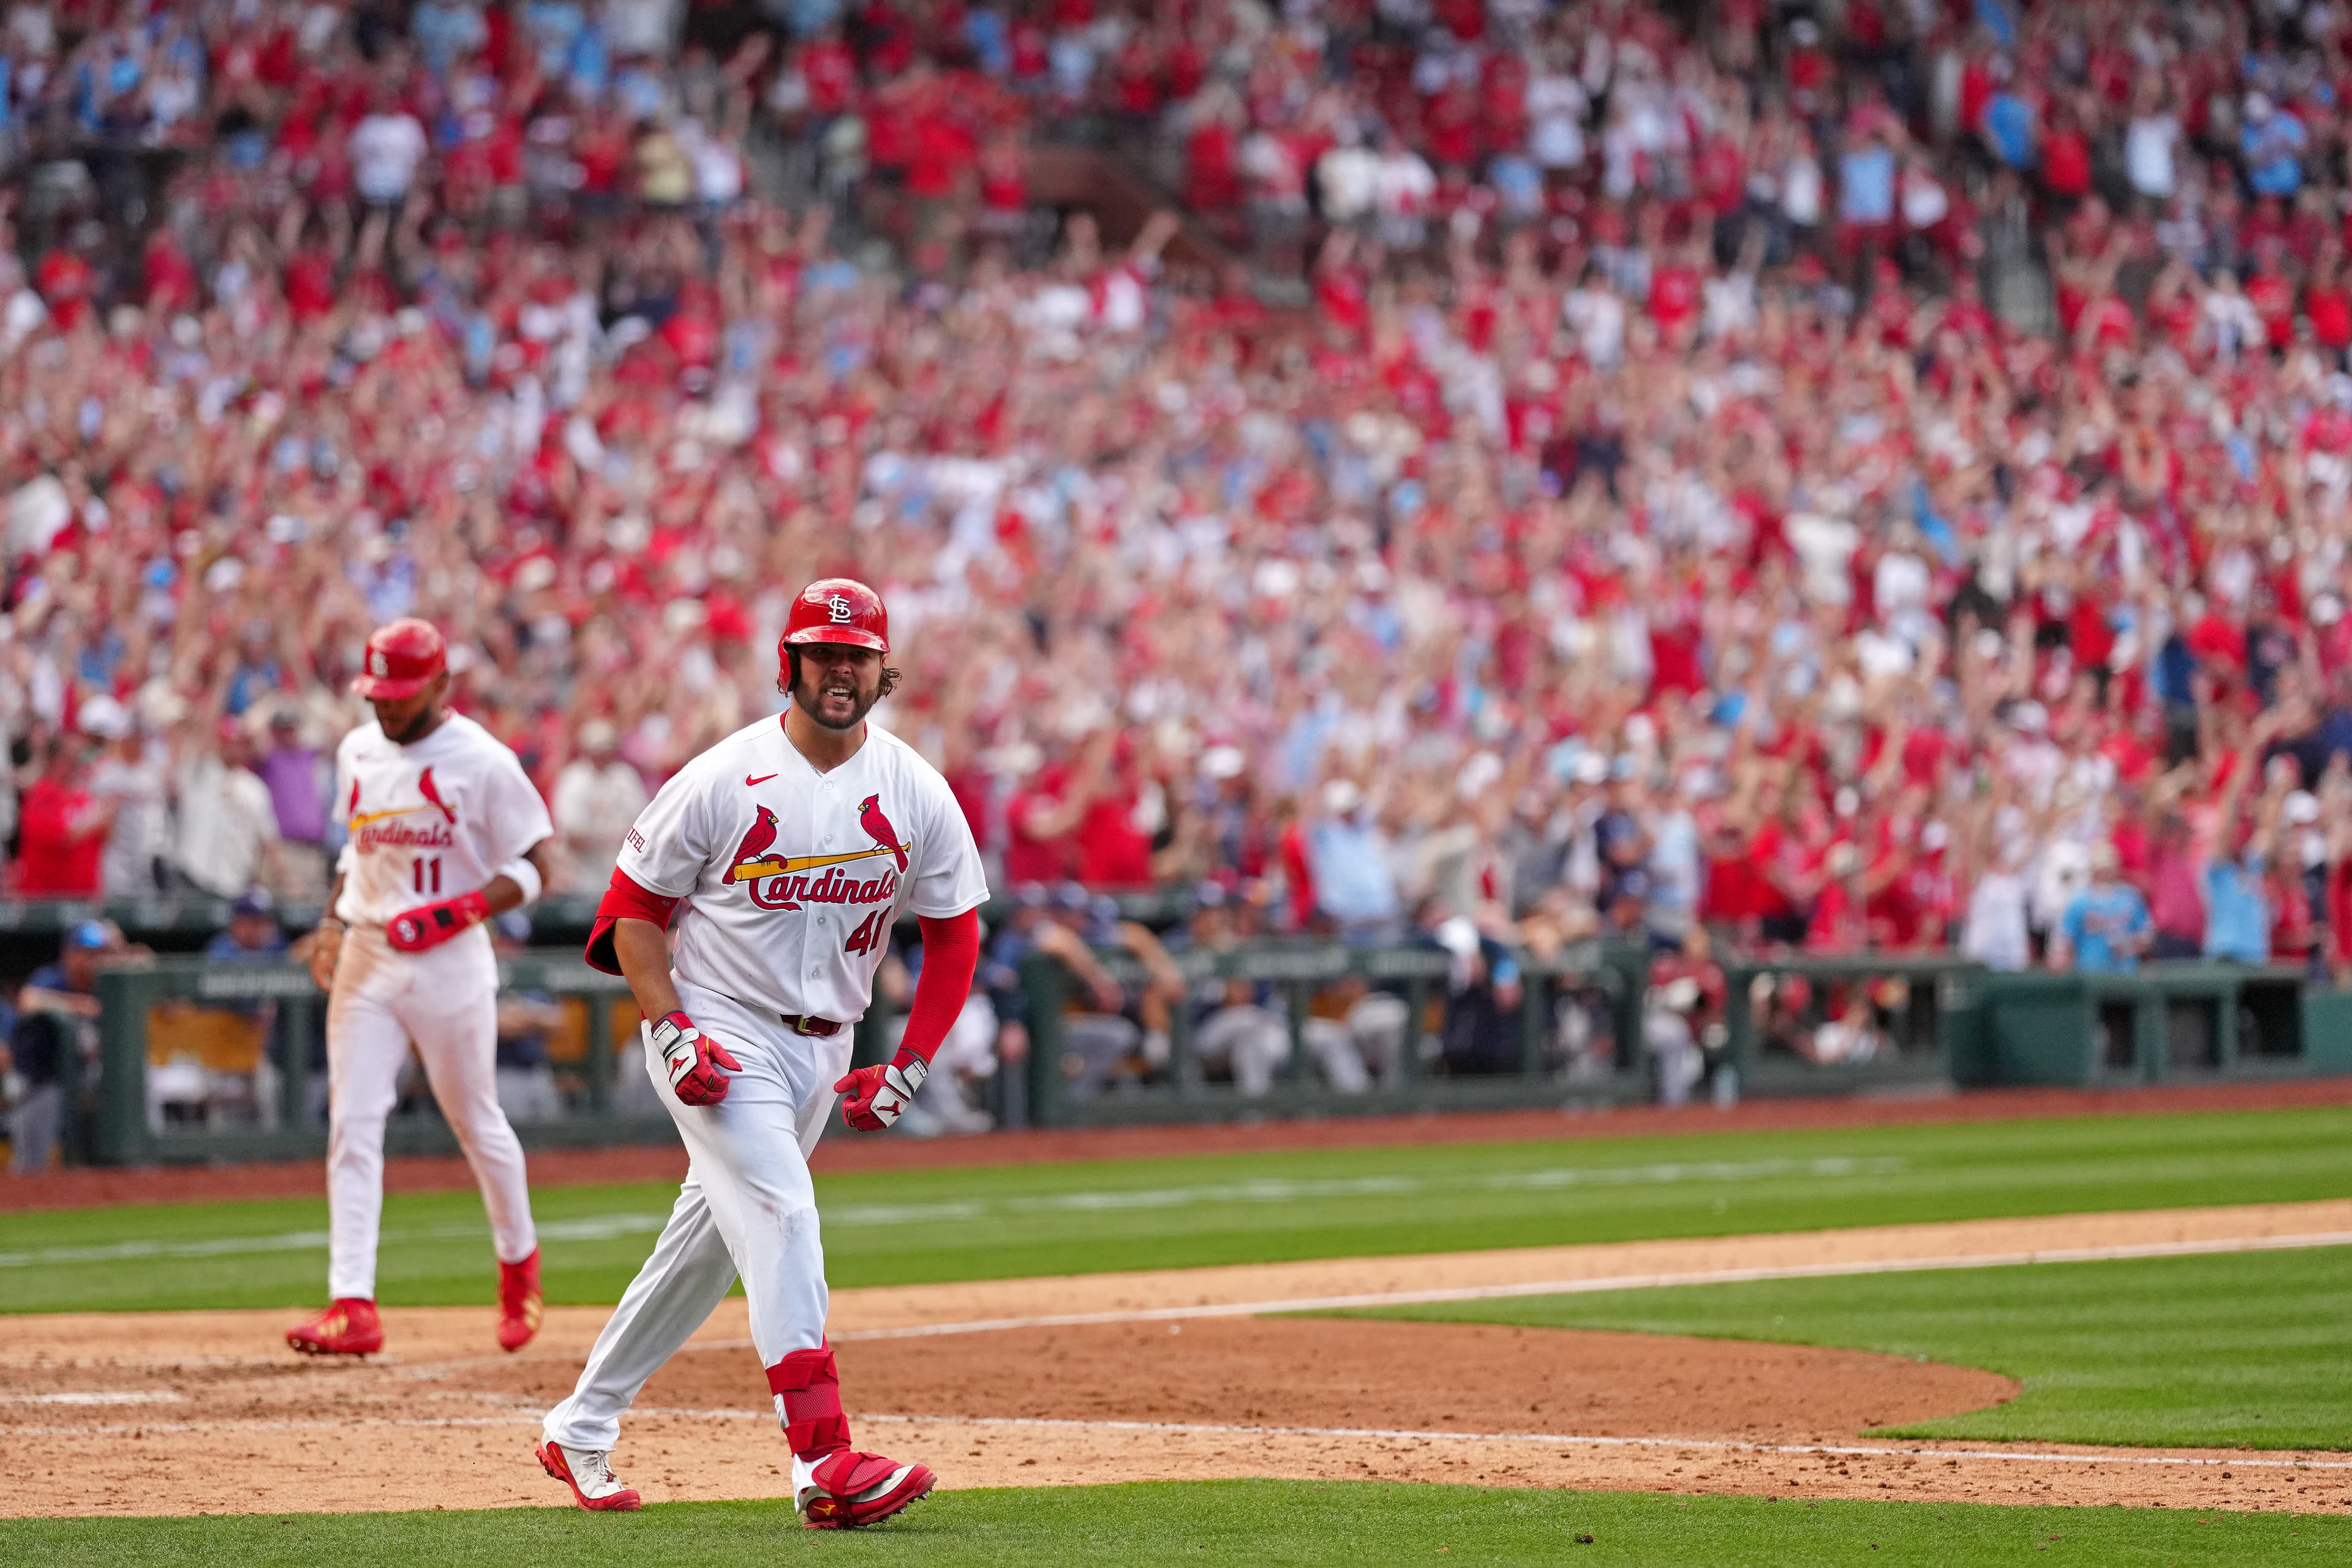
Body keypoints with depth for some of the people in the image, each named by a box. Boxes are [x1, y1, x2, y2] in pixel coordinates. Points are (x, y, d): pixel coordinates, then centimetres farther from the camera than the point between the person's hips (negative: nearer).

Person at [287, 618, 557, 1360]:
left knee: (475, 1121, 9)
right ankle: (352, 1305, -11)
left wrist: (458, 911, -22)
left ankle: (519, 1264, 34)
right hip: (365, 960, 5)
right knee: (352, 1125, -7)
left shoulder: (482, 762, -9)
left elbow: (531, 867, -8)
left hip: (449, 963, -4)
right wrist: (333, 918, 9)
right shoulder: (358, 752, 9)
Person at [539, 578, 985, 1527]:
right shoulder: (722, 781, -11)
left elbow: (955, 934, 8)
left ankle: (581, 1431, 27)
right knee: (779, 1216, -22)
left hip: (824, 1049, 5)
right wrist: (672, 1031, -15)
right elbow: (633, 909, -3)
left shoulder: (915, 792, 0)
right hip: (718, 1033, -5)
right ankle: (823, 1464, -30)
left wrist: (910, 1069, -1)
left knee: (706, 1249, 12)